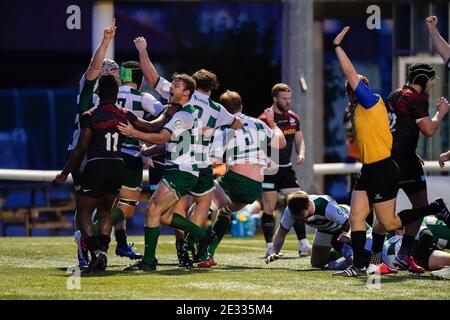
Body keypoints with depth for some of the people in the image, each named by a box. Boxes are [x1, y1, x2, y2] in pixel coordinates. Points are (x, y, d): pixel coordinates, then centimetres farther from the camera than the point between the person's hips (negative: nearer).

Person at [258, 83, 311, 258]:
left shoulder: (293, 118, 9)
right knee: (269, 207, -4)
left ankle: (303, 244, 1)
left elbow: (299, 140, 17)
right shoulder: (265, 119, -11)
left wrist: (301, 154, -3)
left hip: (286, 168, 6)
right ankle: (270, 247, 2)